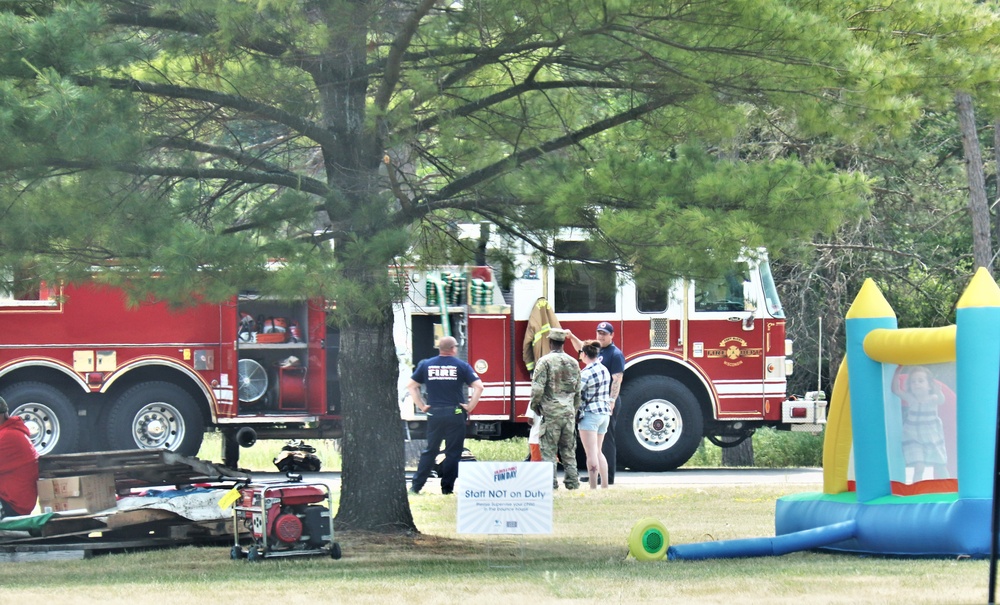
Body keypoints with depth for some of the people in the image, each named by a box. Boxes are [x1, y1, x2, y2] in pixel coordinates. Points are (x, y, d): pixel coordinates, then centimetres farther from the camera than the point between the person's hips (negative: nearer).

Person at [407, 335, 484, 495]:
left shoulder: (426, 365, 7)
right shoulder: (461, 366, -1)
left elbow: (411, 386, 8)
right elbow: (478, 386, -9)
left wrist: (421, 406, 9)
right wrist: (470, 407, -1)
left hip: (434, 414, 3)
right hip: (455, 414, -3)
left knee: (430, 450, 11)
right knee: (453, 452, 5)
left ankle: (416, 486, 7)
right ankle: (447, 487, 4)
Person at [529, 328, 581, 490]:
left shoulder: (545, 361, -8)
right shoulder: (573, 363, 9)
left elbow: (537, 388, -14)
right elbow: (578, 390, 14)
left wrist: (534, 406, 2)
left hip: (551, 412, -5)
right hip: (569, 413, 5)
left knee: (549, 449, -1)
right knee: (569, 449, 10)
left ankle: (551, 481, -4)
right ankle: (572, 480, 10)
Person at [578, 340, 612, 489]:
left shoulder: (586, 373, -16)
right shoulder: (604, 369, 8)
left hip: (590, 414, -8)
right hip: (605, 413, 8)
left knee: (591, 453, -7)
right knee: (598, 451, 17)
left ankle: (593, 487, -8)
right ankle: (605, 485, 16)